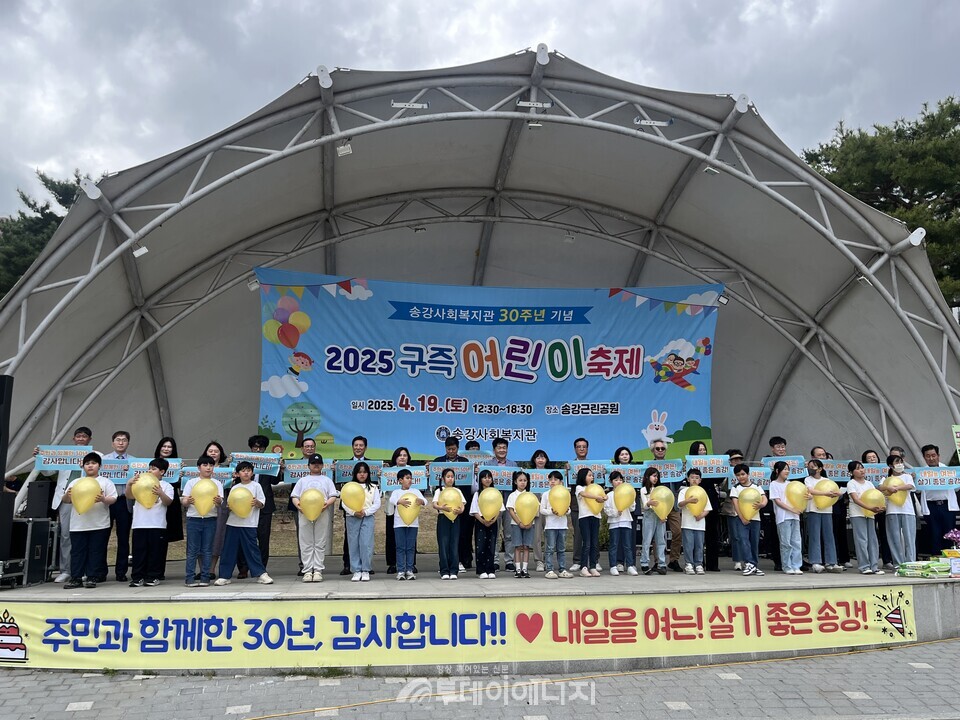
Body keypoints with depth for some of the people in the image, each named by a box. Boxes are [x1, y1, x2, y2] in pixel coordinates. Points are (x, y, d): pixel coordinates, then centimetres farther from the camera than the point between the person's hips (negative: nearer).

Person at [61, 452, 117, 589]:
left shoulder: (106, 482, 5)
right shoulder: (75, 482, 14)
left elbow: (113, 499, -2)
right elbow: (65, 500, 12)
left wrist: (103, 499, -23)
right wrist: (67, 495, -11)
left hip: (99, 525, -3)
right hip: (78, 525, 3)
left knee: (96, 551, 1)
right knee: (77, 552, 4)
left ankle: (92, 578, 6)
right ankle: (76, 578, 10)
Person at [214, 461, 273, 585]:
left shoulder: (256, 486, 4)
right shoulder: (235, 488, 11)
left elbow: (261, 504, 1)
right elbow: (229, 506, 12)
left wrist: (256, 502, -21)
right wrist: (230, 507, -11)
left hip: (249, 524, -3)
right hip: (233, 523, 3)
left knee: (252, 549, -4)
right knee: (228, 550, 4)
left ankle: (261, 574, 3)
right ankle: (224, 576, 12)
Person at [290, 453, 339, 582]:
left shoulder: (326, 480, 16)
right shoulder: (302, 480, 19)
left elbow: (333, 496, 6)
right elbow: (294, 496, 11)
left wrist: (327, 503, -14)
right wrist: (297, 504, -10)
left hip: (322, 514, -1)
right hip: (304, 514, 1)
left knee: (320, 543, -2)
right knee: (306, 544, 0)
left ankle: (318, 570, 0)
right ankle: (307, 570, 3)